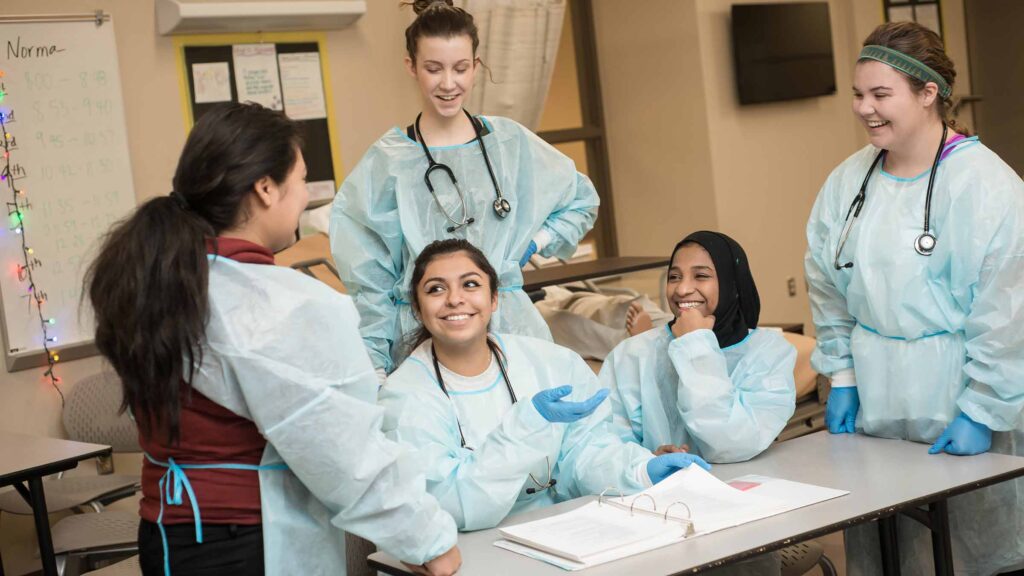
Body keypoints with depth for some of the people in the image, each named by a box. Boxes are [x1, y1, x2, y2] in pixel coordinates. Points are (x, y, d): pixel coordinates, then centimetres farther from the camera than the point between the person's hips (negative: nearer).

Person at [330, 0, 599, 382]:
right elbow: (370, 283, 1)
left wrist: (534, 242, 6)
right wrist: (375, 366, -2)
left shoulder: (511, 143, 5)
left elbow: (582, 201, 20)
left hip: (513, 329, 2)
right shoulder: (385, 162, -1)